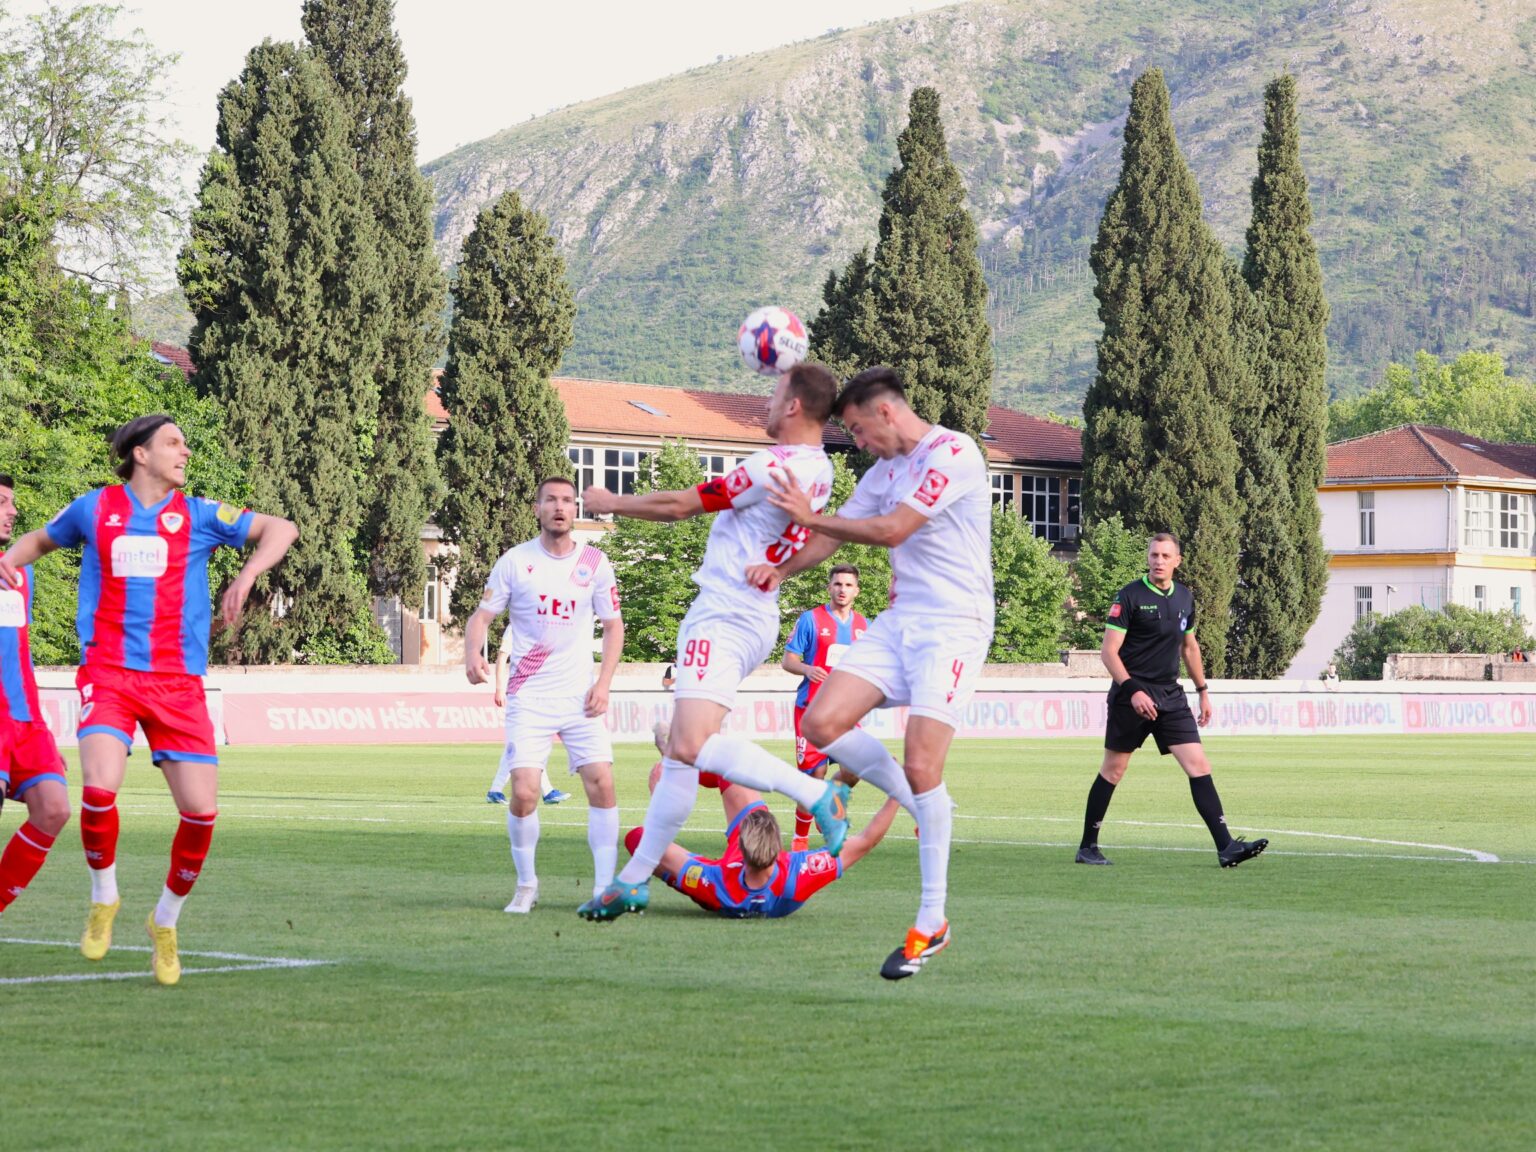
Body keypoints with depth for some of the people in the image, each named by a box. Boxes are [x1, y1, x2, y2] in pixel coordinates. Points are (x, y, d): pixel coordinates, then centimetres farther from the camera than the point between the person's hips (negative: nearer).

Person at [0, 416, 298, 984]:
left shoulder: (197, 515, 8)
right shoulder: (95, 508, 9)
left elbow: (280, 529, 10)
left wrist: (246, 576, -7)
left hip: (178, 682, 1)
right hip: (108, 675, -1)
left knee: (201, 810, -8)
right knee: (100, 788, -25)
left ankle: (165, 922, 17)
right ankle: (103, 899, 3)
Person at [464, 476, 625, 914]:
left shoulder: (595, 563, 5)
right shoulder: (515, 561, 0)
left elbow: (613, 624, 11)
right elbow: (482, 616, 1)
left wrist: (604, 682, -1)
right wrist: (473, 653, -21)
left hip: (580, 694, 2)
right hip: (529, 697, -2)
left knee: (601, 783, -11)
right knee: (524, 792, -12)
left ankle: (605, 887, -3)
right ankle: (526, 885, 8)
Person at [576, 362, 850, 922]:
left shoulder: (773, 467, -17)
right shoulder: (817, 471, 11)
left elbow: (679, 505, -11)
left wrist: (610, 502, 5)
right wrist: (780, 366, 41)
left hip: (726, 618, -11)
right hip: (748, 617, 11)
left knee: (691, 745, -25)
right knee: (681, 752, 11)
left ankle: (816, 795, -22)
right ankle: (634, 880, 15)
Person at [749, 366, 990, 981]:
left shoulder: (953, 452, -13)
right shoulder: (884, 469, 15)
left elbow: (892, 529, -18)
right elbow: (835, 533, 19)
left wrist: (809, 516, -9)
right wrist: (781, 569, 1)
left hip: (953, 626, -9)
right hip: (898, 623, 9)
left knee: (920, 767, -15)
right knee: (822, 723, -7)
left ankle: (931, 925, -6)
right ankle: (928, 812, 10)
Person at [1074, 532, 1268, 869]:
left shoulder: (1184, 598, 10)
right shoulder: (1130, 596, -8)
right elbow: (1108, 651, -12)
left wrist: (1203, 690, 22)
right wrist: (1132, 690, -21)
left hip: (1170, 696, 5)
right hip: (1131, 697, -5)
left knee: (1199, 766, -7)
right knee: (1113, 770, 3)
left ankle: (1225, 846, -11)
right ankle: (1088, 847, 16)